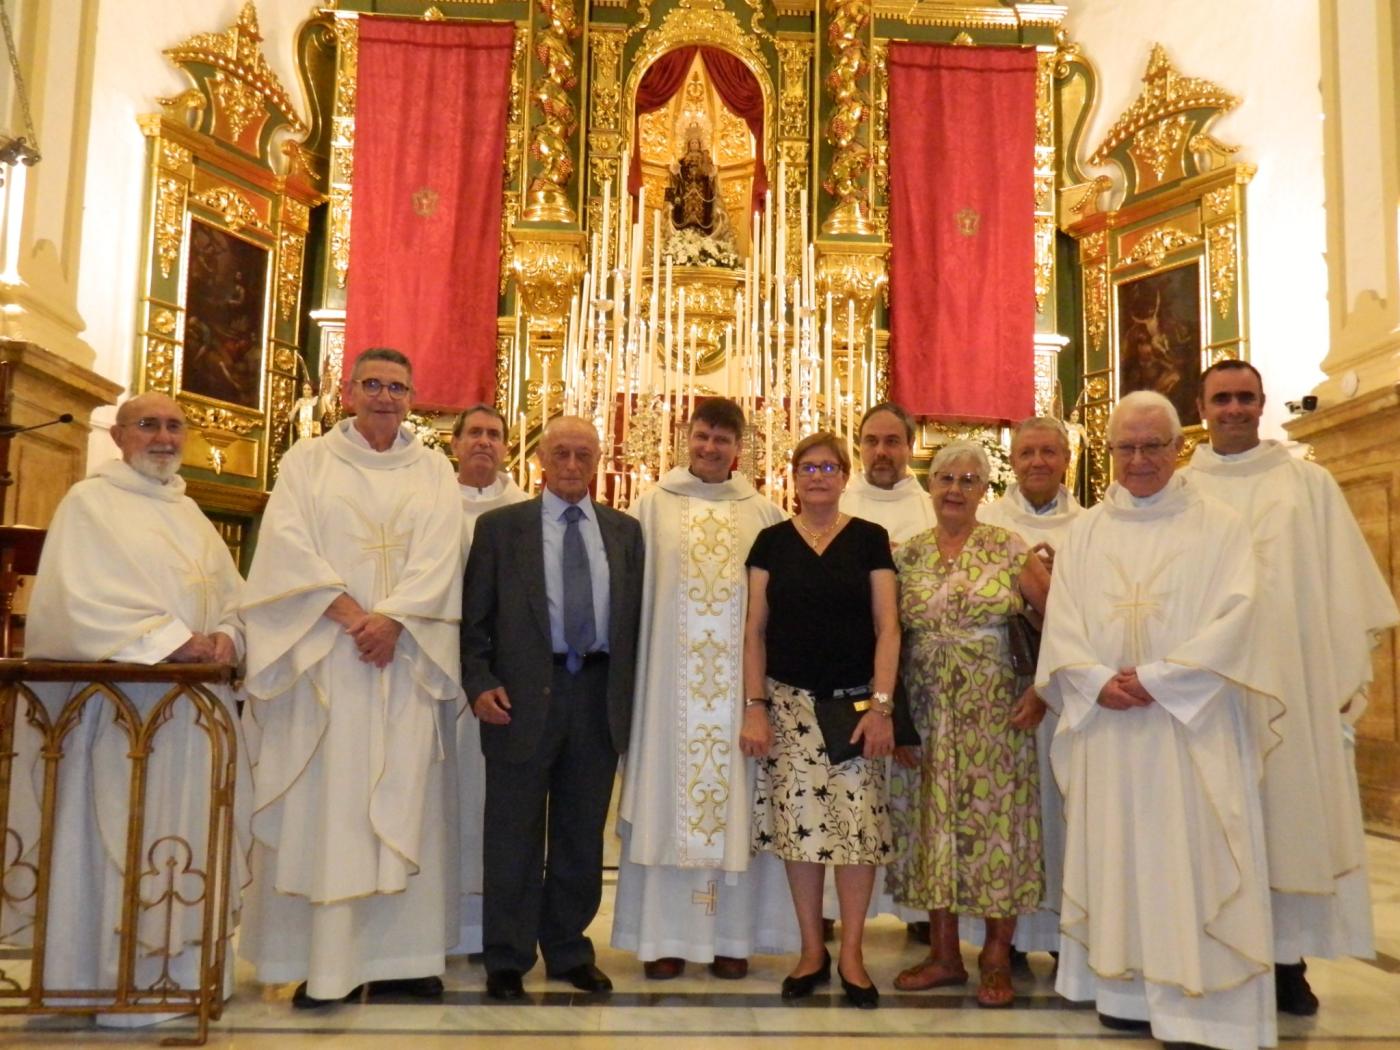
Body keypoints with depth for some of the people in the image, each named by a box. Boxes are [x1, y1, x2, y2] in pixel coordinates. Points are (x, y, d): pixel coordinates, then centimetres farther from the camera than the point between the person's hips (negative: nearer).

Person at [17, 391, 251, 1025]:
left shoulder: (189, 513, 20)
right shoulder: (89, 503, 0)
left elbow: (232, 592, 17)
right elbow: (83, 599, -12)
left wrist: (225, 635, -5)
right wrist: (170, 640, -18)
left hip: (195, 700, 7)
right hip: (124, 699, -6)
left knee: (192, 832, 7)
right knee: (124, 836, -6)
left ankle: (184, 969, 16)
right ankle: (124, 982, 3)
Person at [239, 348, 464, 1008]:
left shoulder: (432, 471, 12)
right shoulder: (308, 461, 9)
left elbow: (438, 554, -1)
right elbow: (287, 543, -4)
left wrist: (392, 618, -16)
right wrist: (349, 613, -15)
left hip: (405, 657, 1)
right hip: (321, 653, -1)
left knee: (403, 799, 1)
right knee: (320, 798, -2)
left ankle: (399, 954, 6)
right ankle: (321, 959, 4)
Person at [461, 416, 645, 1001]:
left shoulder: (624, 531, 11)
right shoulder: (500, 526, 3)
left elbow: (635, 616, 9)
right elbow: (474, 617, 1)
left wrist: (630, 691, 3)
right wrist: (479, 683, -10)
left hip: (600, 696, 3)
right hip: (524, 695, -2)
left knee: (583, 835, 12)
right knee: (515, 835, 5)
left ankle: (569, 951, 26)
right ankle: (507, 959, 19)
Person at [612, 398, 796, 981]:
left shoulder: (764, 514, 9)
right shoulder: (653, 506, 6)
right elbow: (629, 587, 3)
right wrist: (628, 666, -6)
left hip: (739, 679, 1)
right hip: (671, 677, -1)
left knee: (736, 797, 4)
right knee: (667, 795, 3)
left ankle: (732, 934, 15)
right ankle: (664, 934, 12)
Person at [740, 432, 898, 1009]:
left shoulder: (869, 538, 4)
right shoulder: (772, 541, 7)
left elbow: (886, 626, 0)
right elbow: (755, 629, 6)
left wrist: (881, 704, -8)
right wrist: (754, 707, -2)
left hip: (855, 702, -1)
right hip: (790, 702, 1)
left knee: (858, 821, -4)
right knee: (799, 821, 0)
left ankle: (851, 953, 11)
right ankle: (812, 950, 16)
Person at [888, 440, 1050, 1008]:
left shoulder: (1010, 549, -3)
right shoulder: (907, 555, 6)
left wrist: (1043, 689, -10)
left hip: (995, 713, -3)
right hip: (927, 716, 3)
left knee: (994, 821, 1)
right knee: (933, 823, 7)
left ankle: (997, 957, 16)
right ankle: (943, 954, 20)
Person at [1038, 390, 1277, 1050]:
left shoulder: (1219, 526, 3)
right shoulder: (1086, 530, 11)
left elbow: (1235, 618, -8)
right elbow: (1062, 623, 4)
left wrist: (1155, 680, -15)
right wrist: (1099, 682, -13)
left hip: (1189, 724, -3)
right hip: (1106, 723, 3)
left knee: (1189, 855, -2)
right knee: (1115, 850, 7)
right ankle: (1126, 988, 17)